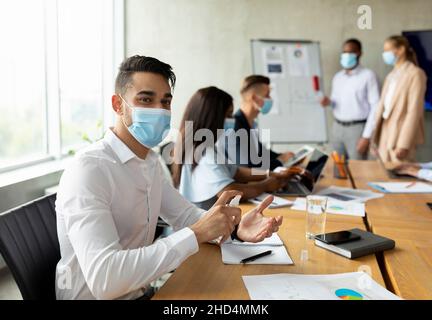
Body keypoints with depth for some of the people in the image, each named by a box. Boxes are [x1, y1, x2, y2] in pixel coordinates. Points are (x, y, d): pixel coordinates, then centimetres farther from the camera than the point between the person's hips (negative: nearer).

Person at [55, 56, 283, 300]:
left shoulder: (150, 161, 5)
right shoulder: (88, 170, -24)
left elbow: (186, 215, 7)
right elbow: (103, 280, -32)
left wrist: (235, 226, -12)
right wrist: (196, 234, -31)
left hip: (140, 293, 7)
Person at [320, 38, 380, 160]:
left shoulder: (368, 75, -8)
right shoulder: (337, 77, 12)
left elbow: (375, 107, -11)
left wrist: (366, 136, -15)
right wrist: (329, 102, -5)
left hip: (357, 128, -5)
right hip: (337, 128, 6)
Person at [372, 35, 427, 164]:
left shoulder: (415, 73, -8)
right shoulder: (391, 76, 17)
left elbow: (414, 112, -15)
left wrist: (404, 144, -20)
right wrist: (375, 138, 8)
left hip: (401, 135, -7)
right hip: (385, 135, 7)